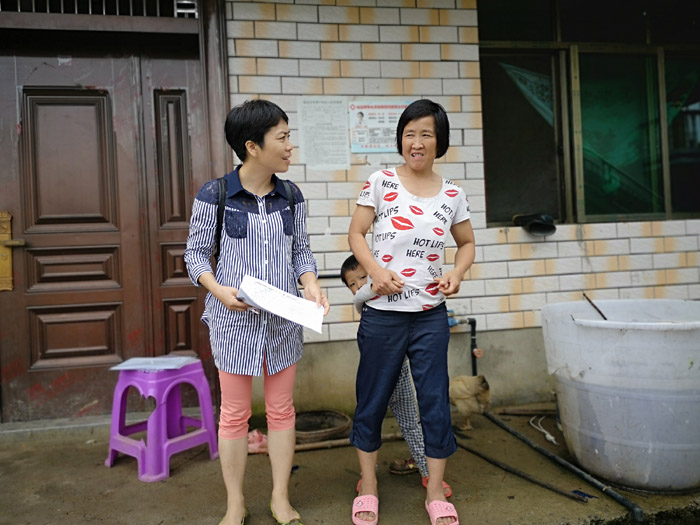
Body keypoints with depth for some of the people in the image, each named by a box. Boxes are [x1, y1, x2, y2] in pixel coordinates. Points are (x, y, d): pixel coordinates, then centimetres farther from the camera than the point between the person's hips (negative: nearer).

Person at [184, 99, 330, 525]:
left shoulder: (292, 196, 2)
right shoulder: (214, 195, -9)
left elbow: (301, 250, 9)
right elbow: (196, 253, -2)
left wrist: (310, 282, -10)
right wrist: (219, 290, -19)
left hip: (283, 316, 3)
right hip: (234, 316, -3)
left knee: (281, 409, 12)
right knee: (235, 413, 8)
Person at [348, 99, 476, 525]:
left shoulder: (453, 195, 3)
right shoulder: (381, 183, -3)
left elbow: (467, 243, 15)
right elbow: (356, 234, 0)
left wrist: (458, 273, -5)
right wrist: (376, 270, -16)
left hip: (430, 315, 2)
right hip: (382, 314, -1)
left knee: (436, 401, 7)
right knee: (372, 401, 10)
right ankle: (368, 488, 30)